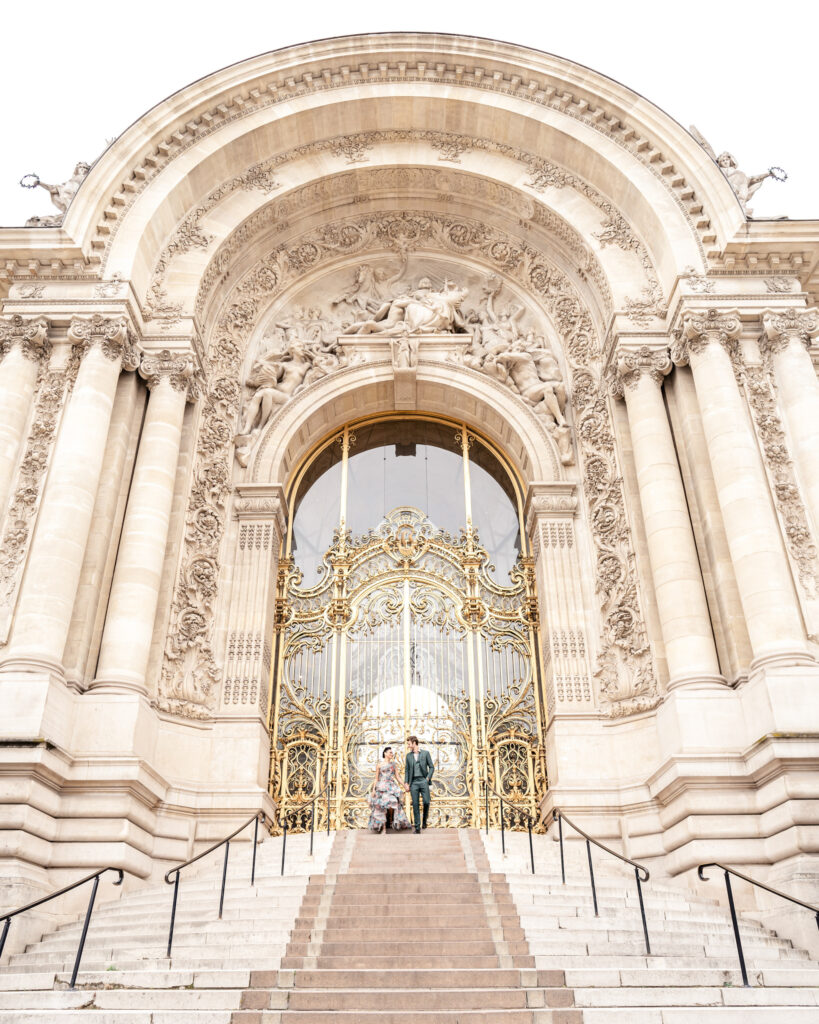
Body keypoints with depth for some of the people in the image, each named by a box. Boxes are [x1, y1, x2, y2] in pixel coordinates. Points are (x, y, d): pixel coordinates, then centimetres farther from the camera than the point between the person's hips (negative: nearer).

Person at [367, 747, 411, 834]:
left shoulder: (393, 764, 11)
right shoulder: (379, 764, 3)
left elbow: (397, 777, 12)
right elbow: (376, 778, 5)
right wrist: (373, 789, -3)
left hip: (392, 786, 3)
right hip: (382, 787, -3)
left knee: (392, 804, -14)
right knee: (382, 807, -7)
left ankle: (391, 820, 9)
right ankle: (383, 827, -2)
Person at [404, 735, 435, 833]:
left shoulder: (425, 753, 4)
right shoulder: (408, 755, 12)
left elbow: (431, 767, 6)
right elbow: (407, 770, 13)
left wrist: (428, 778, -6)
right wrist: (406, 783, 4)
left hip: (423, 781, -2)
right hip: (413, 782, 2)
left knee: (426, 802, -10)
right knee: (415, 805, -2)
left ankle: (424, 820, 15)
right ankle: (417, 827, 3)